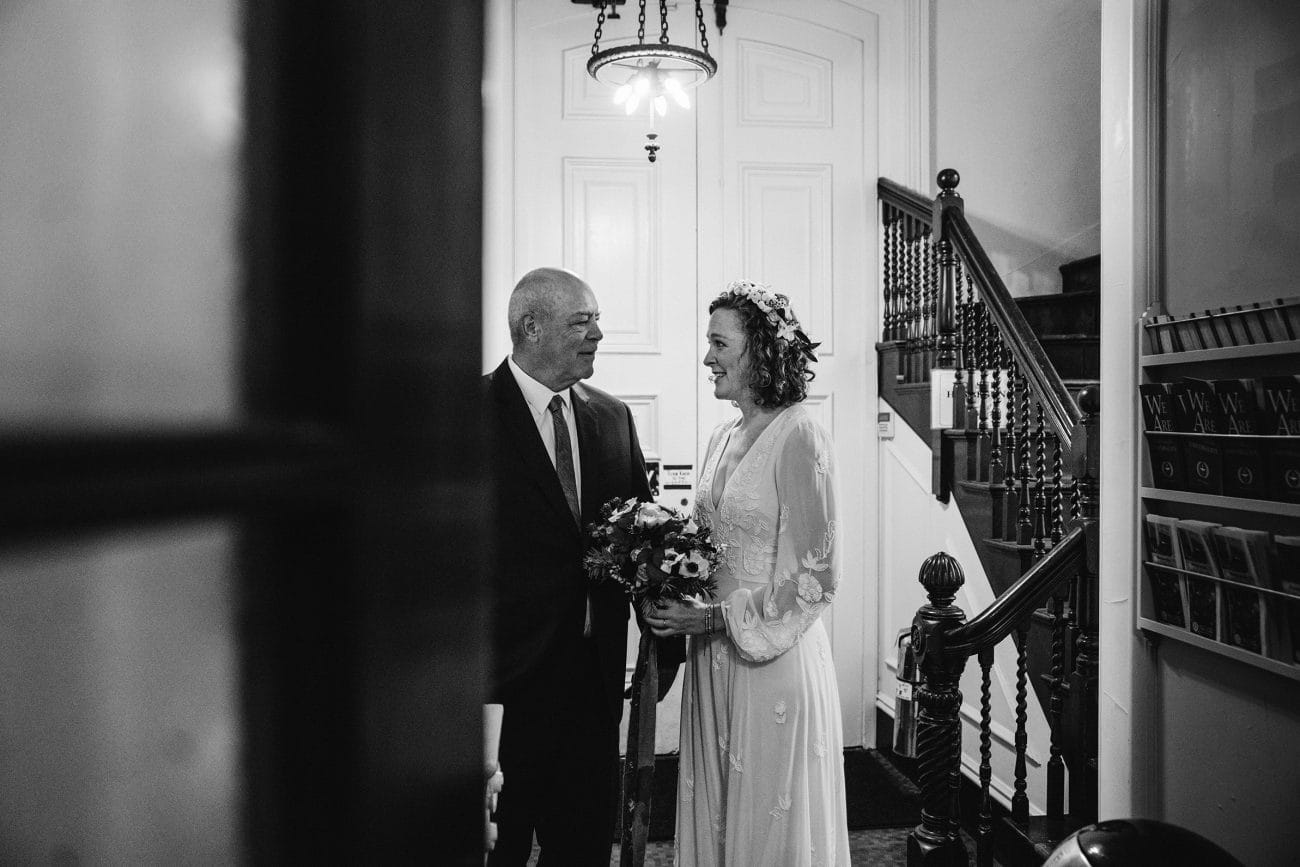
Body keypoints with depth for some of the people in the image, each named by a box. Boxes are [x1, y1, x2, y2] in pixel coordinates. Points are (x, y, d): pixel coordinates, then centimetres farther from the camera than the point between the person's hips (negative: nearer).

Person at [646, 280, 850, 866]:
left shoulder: (798, 438, -14)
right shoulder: (724, 438, 9)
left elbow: (813, 579, -15)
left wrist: (714, 618, -16)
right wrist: (676, 597, 0)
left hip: (773, 660, -7)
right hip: (712, 657, 7)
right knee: (711, 810, 17)